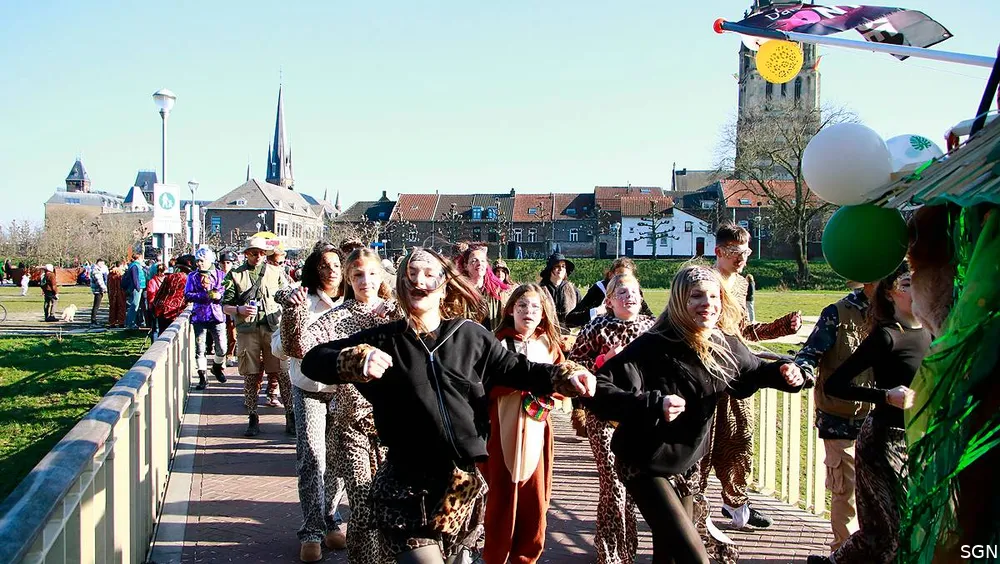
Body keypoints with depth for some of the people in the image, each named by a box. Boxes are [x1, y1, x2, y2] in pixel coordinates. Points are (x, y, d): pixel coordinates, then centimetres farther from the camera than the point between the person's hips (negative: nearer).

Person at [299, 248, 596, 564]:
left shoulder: (471, 335, 2)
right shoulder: (384, 339, -2)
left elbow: (514, 368, 9)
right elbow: (313, 361, -4)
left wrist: (564, 375, -7)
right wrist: (357, 362, -24)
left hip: (465, 482, 3)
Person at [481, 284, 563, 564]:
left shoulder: (550, 345, 10)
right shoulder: (497, 342, -1)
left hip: (536, 434, 3)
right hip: (503, 432, -3)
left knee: (535, 498, 6)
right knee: (502, 497, 1)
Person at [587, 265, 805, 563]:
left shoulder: (726, 345, -6)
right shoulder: (652, 347, -27)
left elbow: (752, 372, 16)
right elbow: (600, 392, -34)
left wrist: (782, 372, -4)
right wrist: (653, 405, -44)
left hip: (686, 464, 7)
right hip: (645, 466, -7)